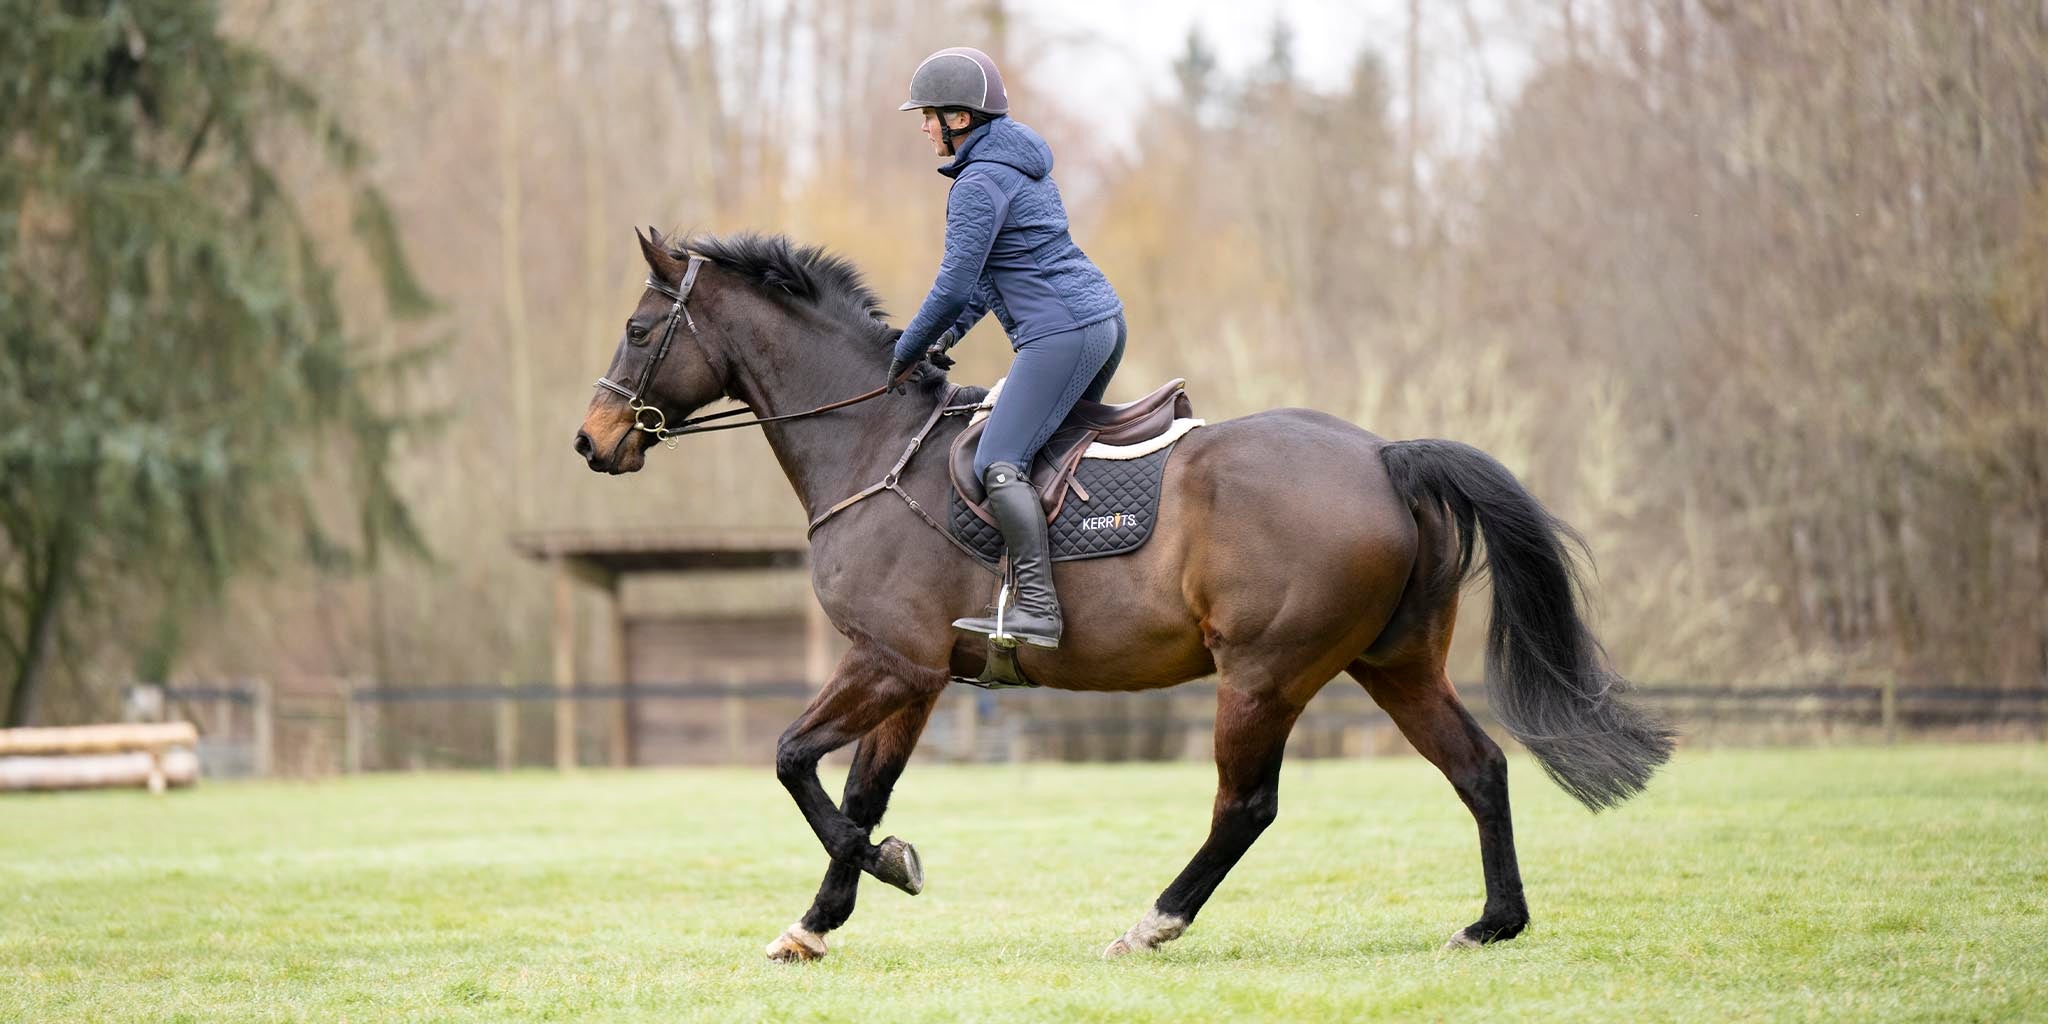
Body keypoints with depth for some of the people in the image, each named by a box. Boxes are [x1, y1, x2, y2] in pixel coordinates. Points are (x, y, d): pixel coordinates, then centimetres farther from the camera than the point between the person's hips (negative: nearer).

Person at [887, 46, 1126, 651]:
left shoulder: (979, 183, -13)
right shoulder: (1020, 162, 18)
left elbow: (954, 286, -14)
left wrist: (908, 352, -1)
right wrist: (953, 331, 17)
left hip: (1060, 334, -11)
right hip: (1104, 317, 11)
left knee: (999, 466, -16)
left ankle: (1037, 609, -25)